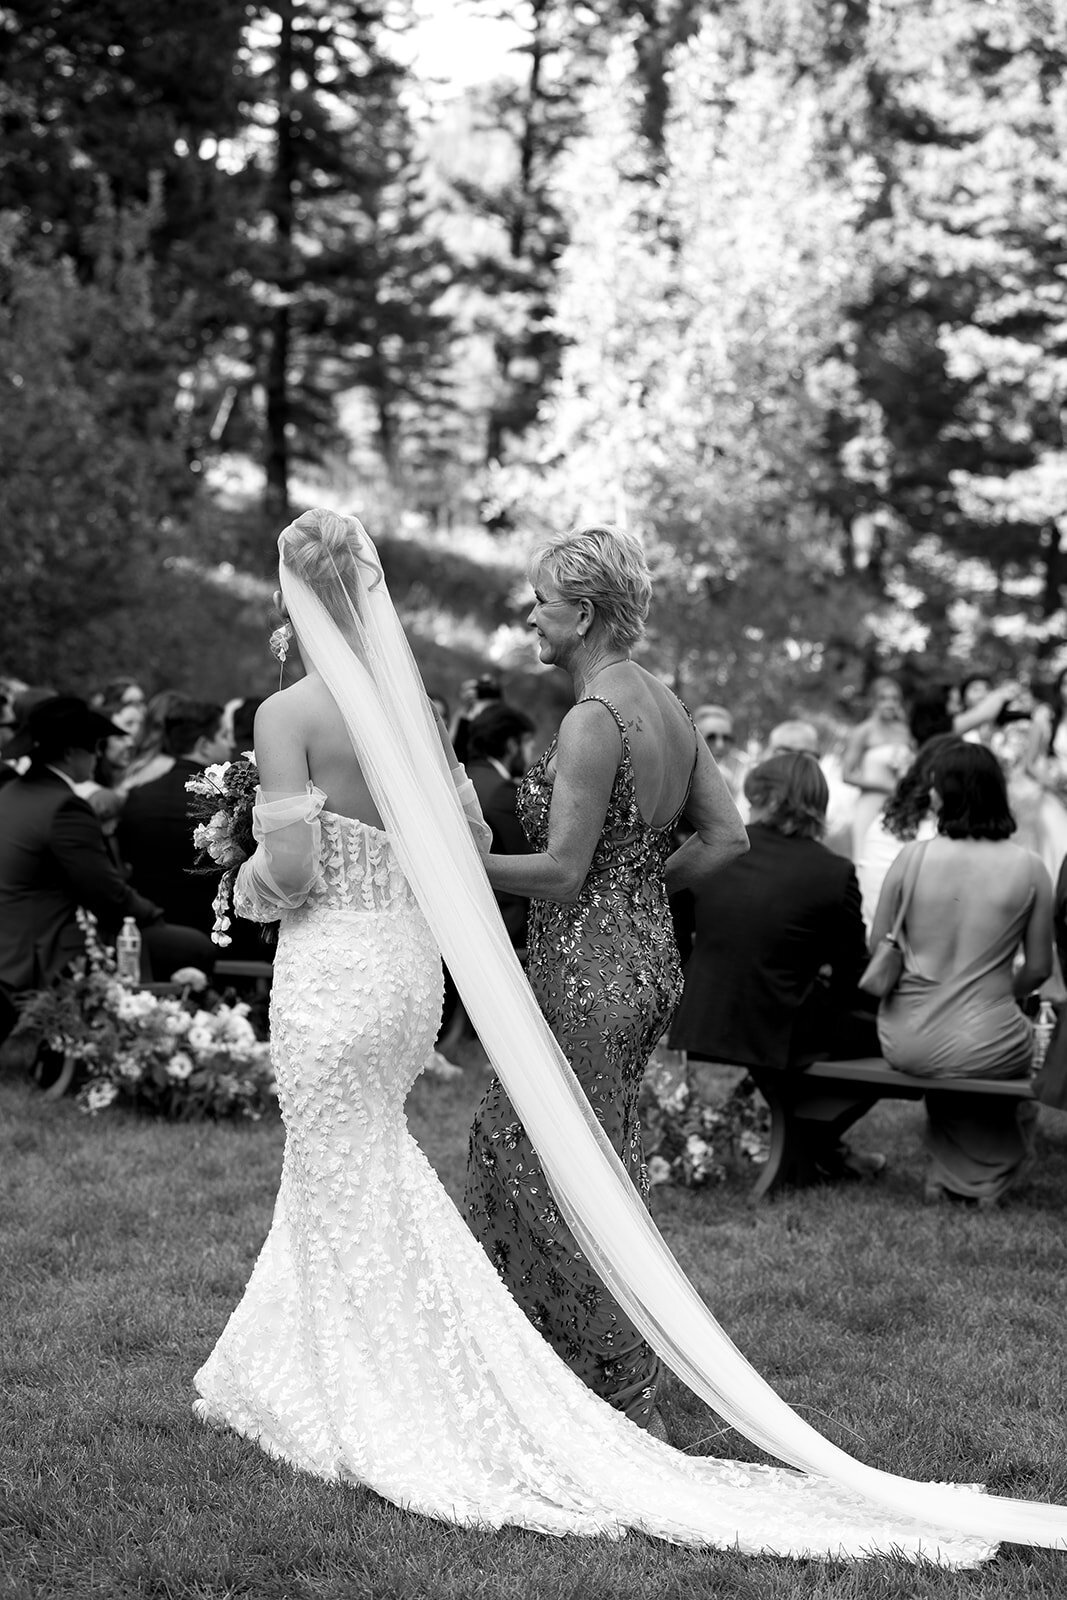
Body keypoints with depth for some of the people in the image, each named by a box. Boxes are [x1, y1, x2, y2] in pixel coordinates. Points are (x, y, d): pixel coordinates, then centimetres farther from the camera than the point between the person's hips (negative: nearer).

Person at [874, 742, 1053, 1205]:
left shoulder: (912, 857, -8)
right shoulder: (1029, 869, -7)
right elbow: (1039, 968, 1)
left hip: (907, 1045, 1)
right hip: (988, 1052, -1)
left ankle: (946, 1174, 38)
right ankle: (986, 1178, 40)